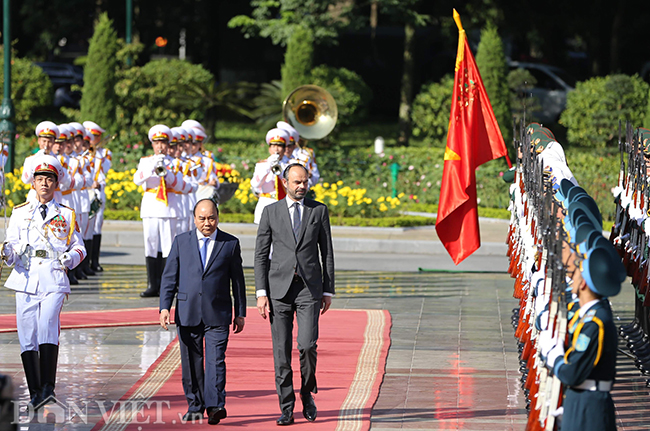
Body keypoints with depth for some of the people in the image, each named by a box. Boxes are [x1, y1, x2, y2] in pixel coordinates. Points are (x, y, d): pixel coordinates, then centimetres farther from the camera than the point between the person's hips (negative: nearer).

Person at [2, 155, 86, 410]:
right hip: (25, 279, 2)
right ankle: (35, 392, 5)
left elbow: (80, 247, 15)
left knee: (48, 324, -23)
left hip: (54, 279, -2)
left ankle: (48, 386, -26)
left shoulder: (66, 215, 13)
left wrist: (71, 257, -7)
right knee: (27, 335, -2)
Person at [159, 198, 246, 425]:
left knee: (215, 360, -12)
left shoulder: (230, 243, 5)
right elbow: (169, 277, 7)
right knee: (191, 363, 6)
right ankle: (195, 407, 16)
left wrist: (240, 313, 7)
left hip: (217, 314, -2)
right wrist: (165, 307, -3)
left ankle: (215, 406, -19)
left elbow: (238, 280, 8)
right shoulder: (181, 241, 7)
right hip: (187, 313, 2)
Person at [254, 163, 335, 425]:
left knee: (307, 345, -15)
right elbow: (261, 254, 5)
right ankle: (286, 409, 5)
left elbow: (327, 253, 9)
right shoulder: (271, 212, 7)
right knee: (281, 351, 0)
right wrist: (261, 292, -3)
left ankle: (307, 393, 10)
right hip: (279, 288, 1)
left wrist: (328, 291, 5)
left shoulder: (319, 211, 7)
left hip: (310, 287, -1)